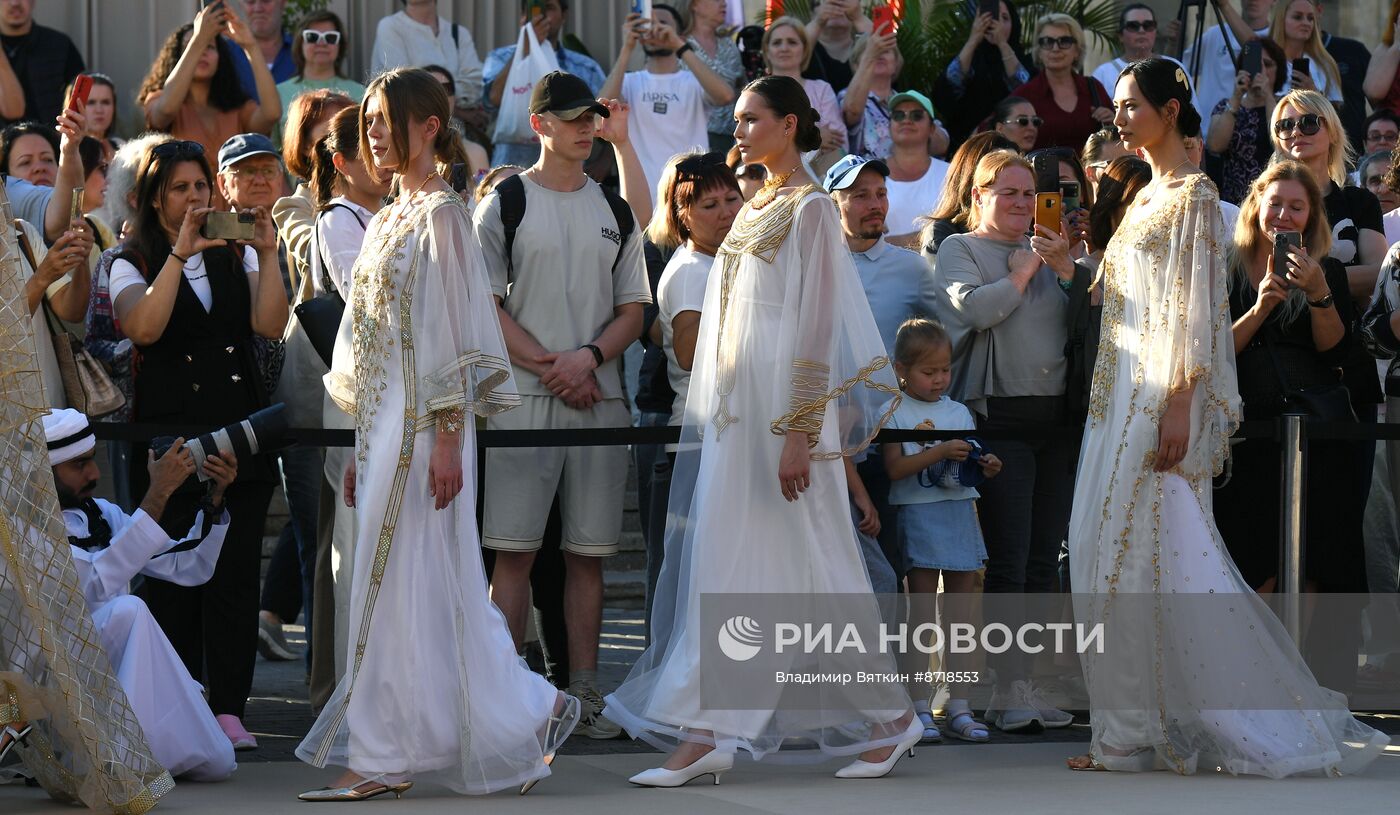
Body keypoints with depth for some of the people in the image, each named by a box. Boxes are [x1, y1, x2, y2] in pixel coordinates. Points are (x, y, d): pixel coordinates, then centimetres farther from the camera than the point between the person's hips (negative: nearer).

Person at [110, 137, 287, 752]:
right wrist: (180, 252, -19)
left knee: (236, 570, -4)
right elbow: (144, 328, -16)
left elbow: (271, 325, -2)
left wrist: (267, 254, -12)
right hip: (170, 432, -2)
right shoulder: (133, 265, 5)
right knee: (174, 573, -3)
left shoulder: (236, 257, 13)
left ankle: (228, 708, -3)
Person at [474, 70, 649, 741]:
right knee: (514, 549, -6)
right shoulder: (505, 203, 2)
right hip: (524, 397, -4)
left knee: (588, 552, 4)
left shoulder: (614, 212, 14)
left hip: (599, 396, 4)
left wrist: (589, 357, -8)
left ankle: (585, 690, 7)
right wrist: (551, 367, -12)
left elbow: (633, 310, 12)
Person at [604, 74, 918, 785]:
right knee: (720, 565, 3)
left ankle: (891, 716, 7)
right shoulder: (755, 209, 16)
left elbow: (815, 328, -14)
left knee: (812, 566, -4)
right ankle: (705, 735, 2)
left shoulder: (810, 209, -9)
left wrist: (798, 434, -19)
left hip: (784, 405, -8)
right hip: (734, 408, 8)